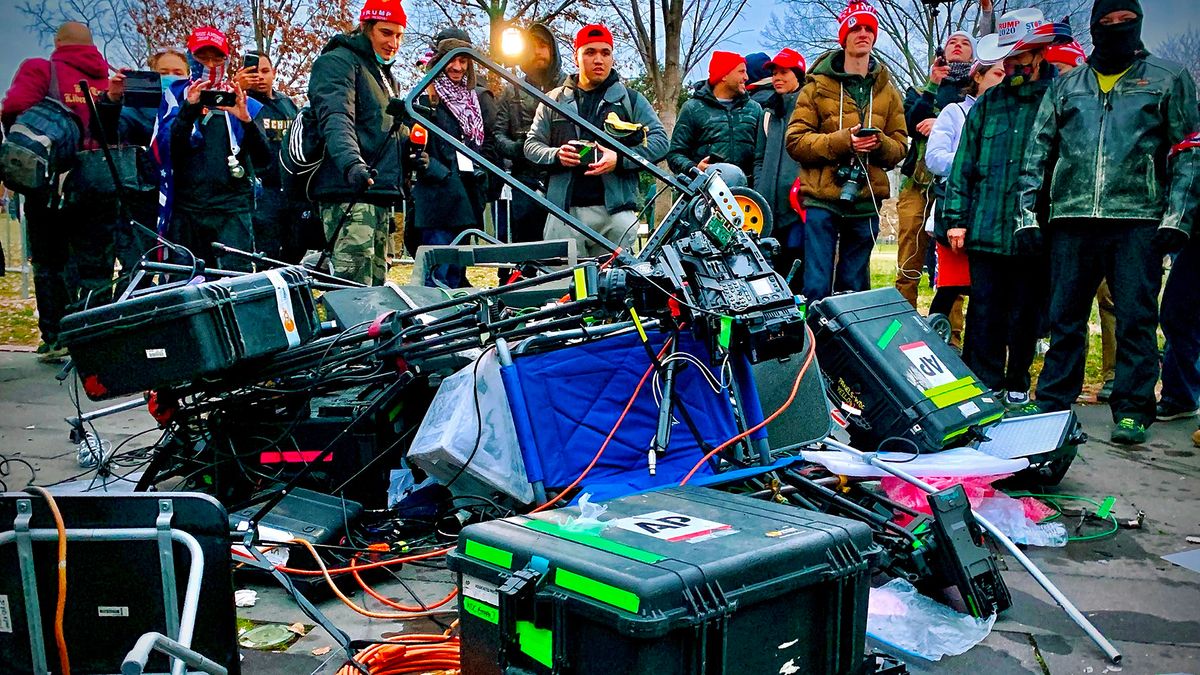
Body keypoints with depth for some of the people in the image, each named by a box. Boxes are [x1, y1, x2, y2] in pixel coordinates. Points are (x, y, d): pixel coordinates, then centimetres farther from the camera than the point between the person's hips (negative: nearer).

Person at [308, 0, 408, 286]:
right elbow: (336, 118, -22)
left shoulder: (387, 77, 25)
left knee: (376, 287, 11)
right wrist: (352, 164, -40)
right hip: (349, 193, -9)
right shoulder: (338, 62, -4)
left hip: (381, 195, 10)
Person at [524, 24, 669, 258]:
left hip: (615, 210, -1)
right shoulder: (554, 100, 18)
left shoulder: (631, 99, 13)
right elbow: (532, 145, 17)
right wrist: (556, 155, -7)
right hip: (565, 210, 1)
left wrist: (620, 159, -12)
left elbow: (659, 140, 5)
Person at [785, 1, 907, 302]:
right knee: (817, 288, -5)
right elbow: (796, 141, -4)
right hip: (822, 201, -3)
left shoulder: (888, 92, 14)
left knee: (853, 289, 10)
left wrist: (880, 143, -12)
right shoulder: (819, 86, 4)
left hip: (866, 204, 3)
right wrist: (842, 141, -17)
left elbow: (900, 148, 10)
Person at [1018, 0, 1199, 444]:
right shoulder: (1066, 86, 18)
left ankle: (1132, 410, 3)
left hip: (1138, 220, -2)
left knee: (1136, 318, -3)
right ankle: (1052, 403, 12)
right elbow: (1038, 152, 16)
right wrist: (1028, 213, 6)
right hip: (1072, 219, 2)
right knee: (1065, 317, 5)